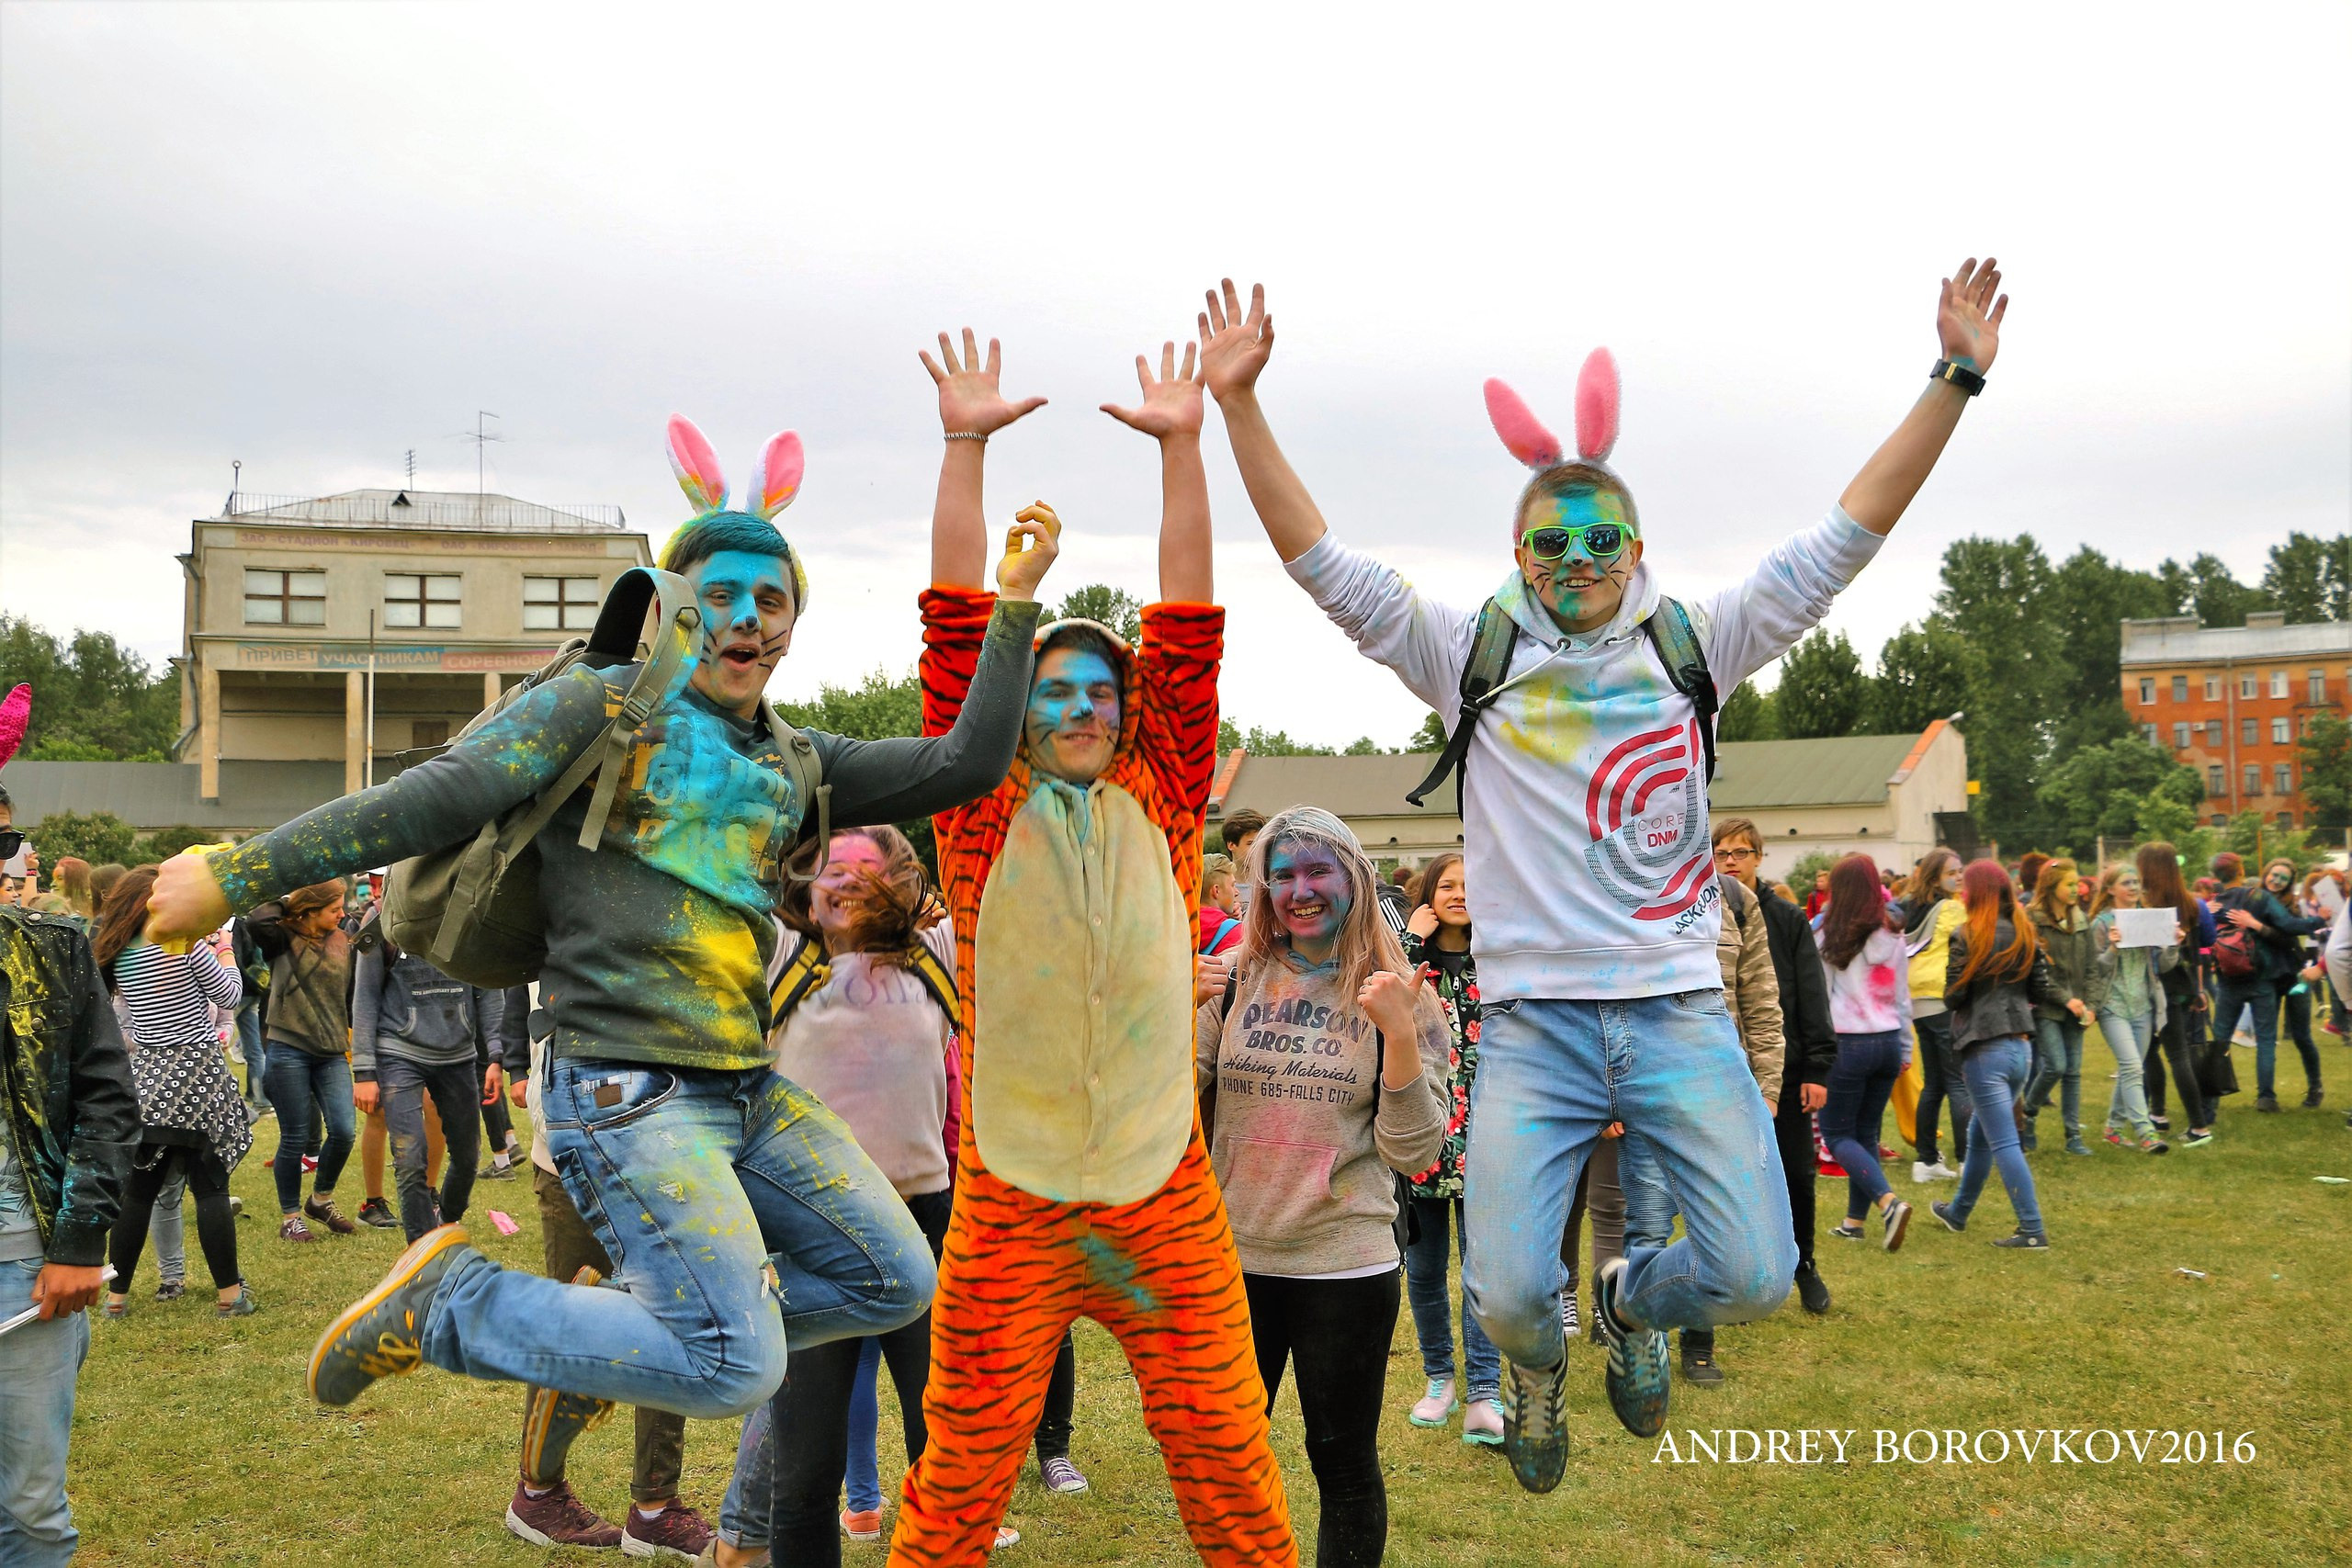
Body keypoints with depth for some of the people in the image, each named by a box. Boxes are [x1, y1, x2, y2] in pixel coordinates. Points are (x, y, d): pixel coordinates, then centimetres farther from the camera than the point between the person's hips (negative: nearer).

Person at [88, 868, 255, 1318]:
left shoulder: (118, 955, 5)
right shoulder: (187, 943, -12)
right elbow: (228, 996, -3)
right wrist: (223, 951, 11)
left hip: (147, 1077, 5)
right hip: (196, 1072, -5)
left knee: (139, 1189, 12)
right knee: (211, 1187, 0)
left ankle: (117, 1295, 16)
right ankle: (229, 1294, 4)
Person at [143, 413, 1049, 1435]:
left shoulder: (795, 765, 15)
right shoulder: (605, 707, -2)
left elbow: (964, 767, 10)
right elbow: (438, 798, -8)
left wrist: (1014, 609, 8)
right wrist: (238, 875, -11)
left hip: (748, 1088, 8)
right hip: (627, 1095, -7)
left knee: (896, 1283, 11)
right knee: (735, 1372, -14)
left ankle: (643, 1317, 22)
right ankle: (444, 1305, 3)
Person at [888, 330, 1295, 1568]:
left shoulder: (1159, 807, 7)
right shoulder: (982, 817, 3)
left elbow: (1188, 630, 3)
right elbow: (955, 629, 0)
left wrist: (1181, 446, 1)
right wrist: (966, 446, -2)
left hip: (1167, 1199, 1)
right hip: (1006, 1204, -1)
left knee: (1230, 1463, 8)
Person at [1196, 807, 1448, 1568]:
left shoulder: (1397, 995, -4)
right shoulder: (1234, 979, 1)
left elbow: (1412, 1152, -9)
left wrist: (1401, 1033, -22)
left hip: (1345, 1266, -2)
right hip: (1231, 1256, 3)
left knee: (1344, 1461, 12)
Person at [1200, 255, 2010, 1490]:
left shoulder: (1692, 647, 7)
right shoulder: (1472, 659, 3)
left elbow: (1845, 537, 3)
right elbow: (1324, 565, -2)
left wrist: (1955, 379, -3)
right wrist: (1238, 403, -10)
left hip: (1680, 1012, 2)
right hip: (1534, 1022, -1)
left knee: (1755, 1275, -7)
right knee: (1506, 1293, -11)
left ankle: (1633, 1303, 30)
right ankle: (1541, 1363, 30)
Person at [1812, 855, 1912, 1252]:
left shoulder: (1831, 937, -9)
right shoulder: (1893, 938, 4)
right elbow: (1902, 998, 11)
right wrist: (1905, 1048, 20)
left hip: (1847, 1044, -5)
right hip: (1888, 1042, 5)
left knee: (1838, 1134, 4)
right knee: (1865, 1133, 14)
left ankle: (1889, 1202, -15)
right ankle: (1854, 1220, 16)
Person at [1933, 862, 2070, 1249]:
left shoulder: (1967, 937, -11)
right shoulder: (2024, 934, 5)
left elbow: (1953, 996, -10)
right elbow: (2041, 990, 4)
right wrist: (2067, 1001, 26)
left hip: (1985, 1047, -7)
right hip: (2020, 1046, 7)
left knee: (2003, 1142, -3)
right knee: (1980, 1133, 20)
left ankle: (2032, 1229, -4)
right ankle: (1958, 1212, 35)